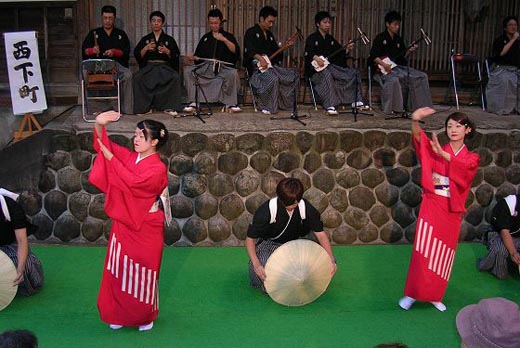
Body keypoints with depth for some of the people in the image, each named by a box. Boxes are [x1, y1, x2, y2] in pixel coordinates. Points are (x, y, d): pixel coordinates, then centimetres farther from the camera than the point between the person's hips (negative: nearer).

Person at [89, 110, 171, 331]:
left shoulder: (158, 168, -16)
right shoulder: (130, 157, 3)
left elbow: (133, 182, -29)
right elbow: (103, 144, -1)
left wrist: (110, 158, -25)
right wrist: (99, 125, -21)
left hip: (146, 228, -5)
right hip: (123, 224, 5)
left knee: (143, 271, 7)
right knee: (120, 269, 11)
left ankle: (145, 316, 26)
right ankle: (120, 313, 27)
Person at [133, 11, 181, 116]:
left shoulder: (169, 39, 17)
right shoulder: (145, 39, 19)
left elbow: (176, 56, 8)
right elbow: (137, 55, 8)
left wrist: (167, 51, -11)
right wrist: (146, 48, -10)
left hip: (165, 66, -1)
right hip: (149, 66, 1)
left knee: (175, 77, -34)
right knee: (137, 78, -32)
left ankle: (168, 106, -26)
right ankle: (145, 106, -22)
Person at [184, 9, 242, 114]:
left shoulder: (228, 36, 14)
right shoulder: (205, 37, 23)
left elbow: (235, 51, -4)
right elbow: (198, 56, 21)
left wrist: (224, 40, -14)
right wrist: (193, 58, -1)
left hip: (223, 67, -3)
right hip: (205, 67, 3)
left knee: (233, 73, -36)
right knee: (188, 71, -22)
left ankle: (230, 103, -23)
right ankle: (193, 102, -22)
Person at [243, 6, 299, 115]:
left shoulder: (270, 35, 26)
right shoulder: (251, 32, 2)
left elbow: (276, 52, 27)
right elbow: (249, 50, -14)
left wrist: (285, 46, 10)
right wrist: (260, 58, -31)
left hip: (271, 65, 8)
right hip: (257, 66, -8)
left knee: (294, 75, -11)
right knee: (272, 78, -37)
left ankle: (288, 104, -1)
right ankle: (266, 107, -22)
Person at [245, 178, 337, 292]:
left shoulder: (305, 207, -20)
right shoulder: (267, 210, -28)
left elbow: (321, 234, -15)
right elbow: (250, 239, -24)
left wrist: (331, 260, -29)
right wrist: (256, 265, -39)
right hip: (268, 244, -4)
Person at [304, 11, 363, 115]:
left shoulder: (330, 39, 19)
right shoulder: (312, 38, 1)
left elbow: (340, 54, 15)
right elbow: (308, 53, -15)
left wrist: (347, 49, -4)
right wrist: (316, 58, -33)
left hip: (330, 66, 6)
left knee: (354, 73, -8)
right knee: (327, 75, -41)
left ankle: (356, 101, -2)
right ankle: (330, 106, -42)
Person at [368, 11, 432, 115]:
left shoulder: (399, 39, 16)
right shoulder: (380, 38, -4)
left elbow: (403, 56, 16)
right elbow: (373, 56, -11)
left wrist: (410, 51, -4)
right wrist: (384, 64, -25)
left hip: (398, 67, 7)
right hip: (384, 70, -7)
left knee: (422, 76, -7)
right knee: (393, 80, -40)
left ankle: (418, 105, 1)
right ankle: (392, 108, -25)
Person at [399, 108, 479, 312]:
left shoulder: (472, 158, 6)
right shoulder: (435, 150, 3)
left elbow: (462, 166, -18)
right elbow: (419, 139, -18)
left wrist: (442, 153, -34)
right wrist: (415, 121, -39)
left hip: (452, 211, 2)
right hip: (431, 206, -2)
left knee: (444, 253, 8)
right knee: (423, 250, -6)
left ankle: (435, 295, 21)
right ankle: (413, 293, 4)